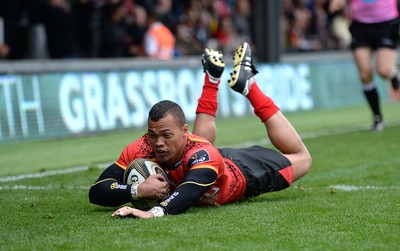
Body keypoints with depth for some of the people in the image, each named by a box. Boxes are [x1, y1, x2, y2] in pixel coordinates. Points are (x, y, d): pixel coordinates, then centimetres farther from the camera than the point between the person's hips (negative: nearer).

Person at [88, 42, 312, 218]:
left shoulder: (201, 154, -50)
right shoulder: (140, 150, -40)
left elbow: (189, 191, -70)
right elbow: (97, 191, -40)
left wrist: (155, 212, -89)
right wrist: (137, 190, -59)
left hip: (242, 173, -3)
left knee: (301, 158, 23)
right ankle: (212, 78, 42)